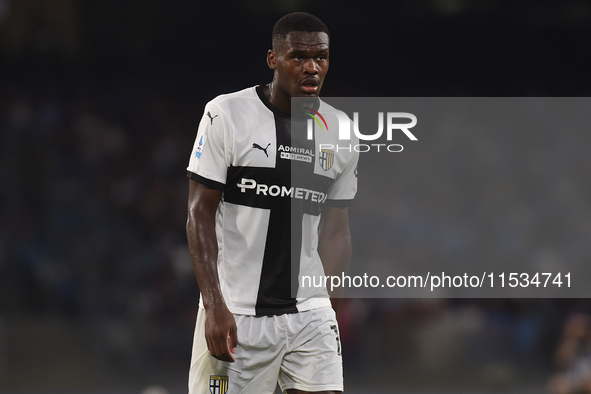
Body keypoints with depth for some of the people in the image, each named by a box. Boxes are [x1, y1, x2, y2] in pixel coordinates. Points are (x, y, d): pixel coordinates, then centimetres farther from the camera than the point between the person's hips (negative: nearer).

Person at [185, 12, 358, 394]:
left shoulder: (341, 134, 7)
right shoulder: (227, 115, -6)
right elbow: (201, 215, -7)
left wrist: (335, 307, 7)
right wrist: (214, 306, -15)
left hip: (310, 311, 4)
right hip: (235, 314, -4)